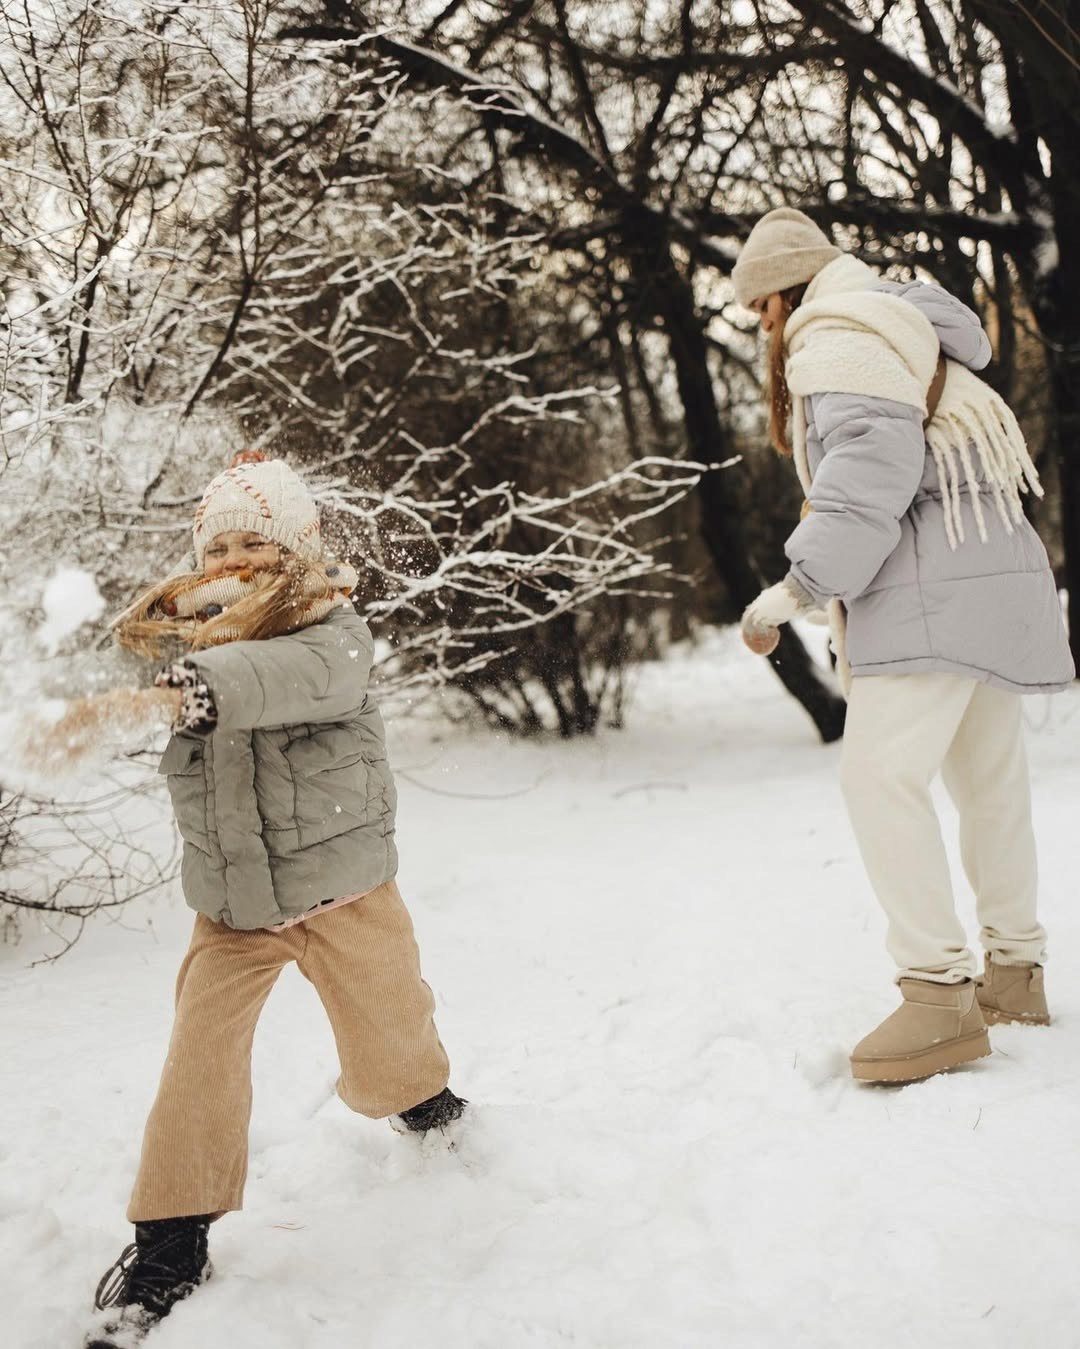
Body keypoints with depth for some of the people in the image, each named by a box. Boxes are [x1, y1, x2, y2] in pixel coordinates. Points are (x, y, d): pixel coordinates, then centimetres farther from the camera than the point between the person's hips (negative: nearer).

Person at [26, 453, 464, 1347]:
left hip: (341, 886, -3)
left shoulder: (332, 632, -16)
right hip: (230, 904, 3)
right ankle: (171, 1241, 9)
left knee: (388, 1043, 12)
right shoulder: (194, 636, 1)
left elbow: (298, 676, -40)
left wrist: (160, 696, -55)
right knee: (200, 1059, -7)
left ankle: (431, 1109, 48)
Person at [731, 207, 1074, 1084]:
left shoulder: (835, 336, -7)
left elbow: (871, 466, -20)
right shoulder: (899, 327, 25)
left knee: (880, 771, -15)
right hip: (984, 574, 11)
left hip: (933, 584, -11)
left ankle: (940, 995, -17)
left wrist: (797, 590, -21)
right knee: (988, 776, 13)